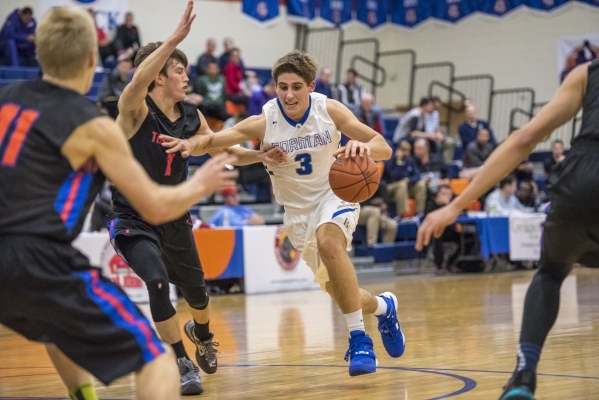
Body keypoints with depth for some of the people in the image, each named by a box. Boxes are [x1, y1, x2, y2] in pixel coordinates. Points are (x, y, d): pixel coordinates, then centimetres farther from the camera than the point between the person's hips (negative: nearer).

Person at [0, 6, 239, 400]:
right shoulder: (93, 125, -5)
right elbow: (156, 207, -1)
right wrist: (200, 185, 18)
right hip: (40, 262, -7)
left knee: (60, 328, 38)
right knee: (155, 356, -1)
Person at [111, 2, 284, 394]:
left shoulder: (191, 116, -2)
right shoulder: (136, 110, -19)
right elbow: (139, 80, -42)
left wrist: (262, 156, -2)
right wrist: (176, 38, -51)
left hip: (173, 217, 6)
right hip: (133, 219, -6)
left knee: (197, 291, 16)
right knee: (158, 281, -26)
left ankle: (202, 334, 53)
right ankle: (183, 363, -8)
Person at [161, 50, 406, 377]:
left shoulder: (329, 110, -18)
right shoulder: (264, 122, -19)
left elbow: (384, 148, -18)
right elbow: (213, 140, -23)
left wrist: (364, 146, -41)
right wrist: (192, 144, -46)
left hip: (335, 193, -2)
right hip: (297, 210, 2)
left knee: (328, 241, -35)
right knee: (339, 292, 7)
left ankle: (358, 338, -27)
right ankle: (383, 306, 42)